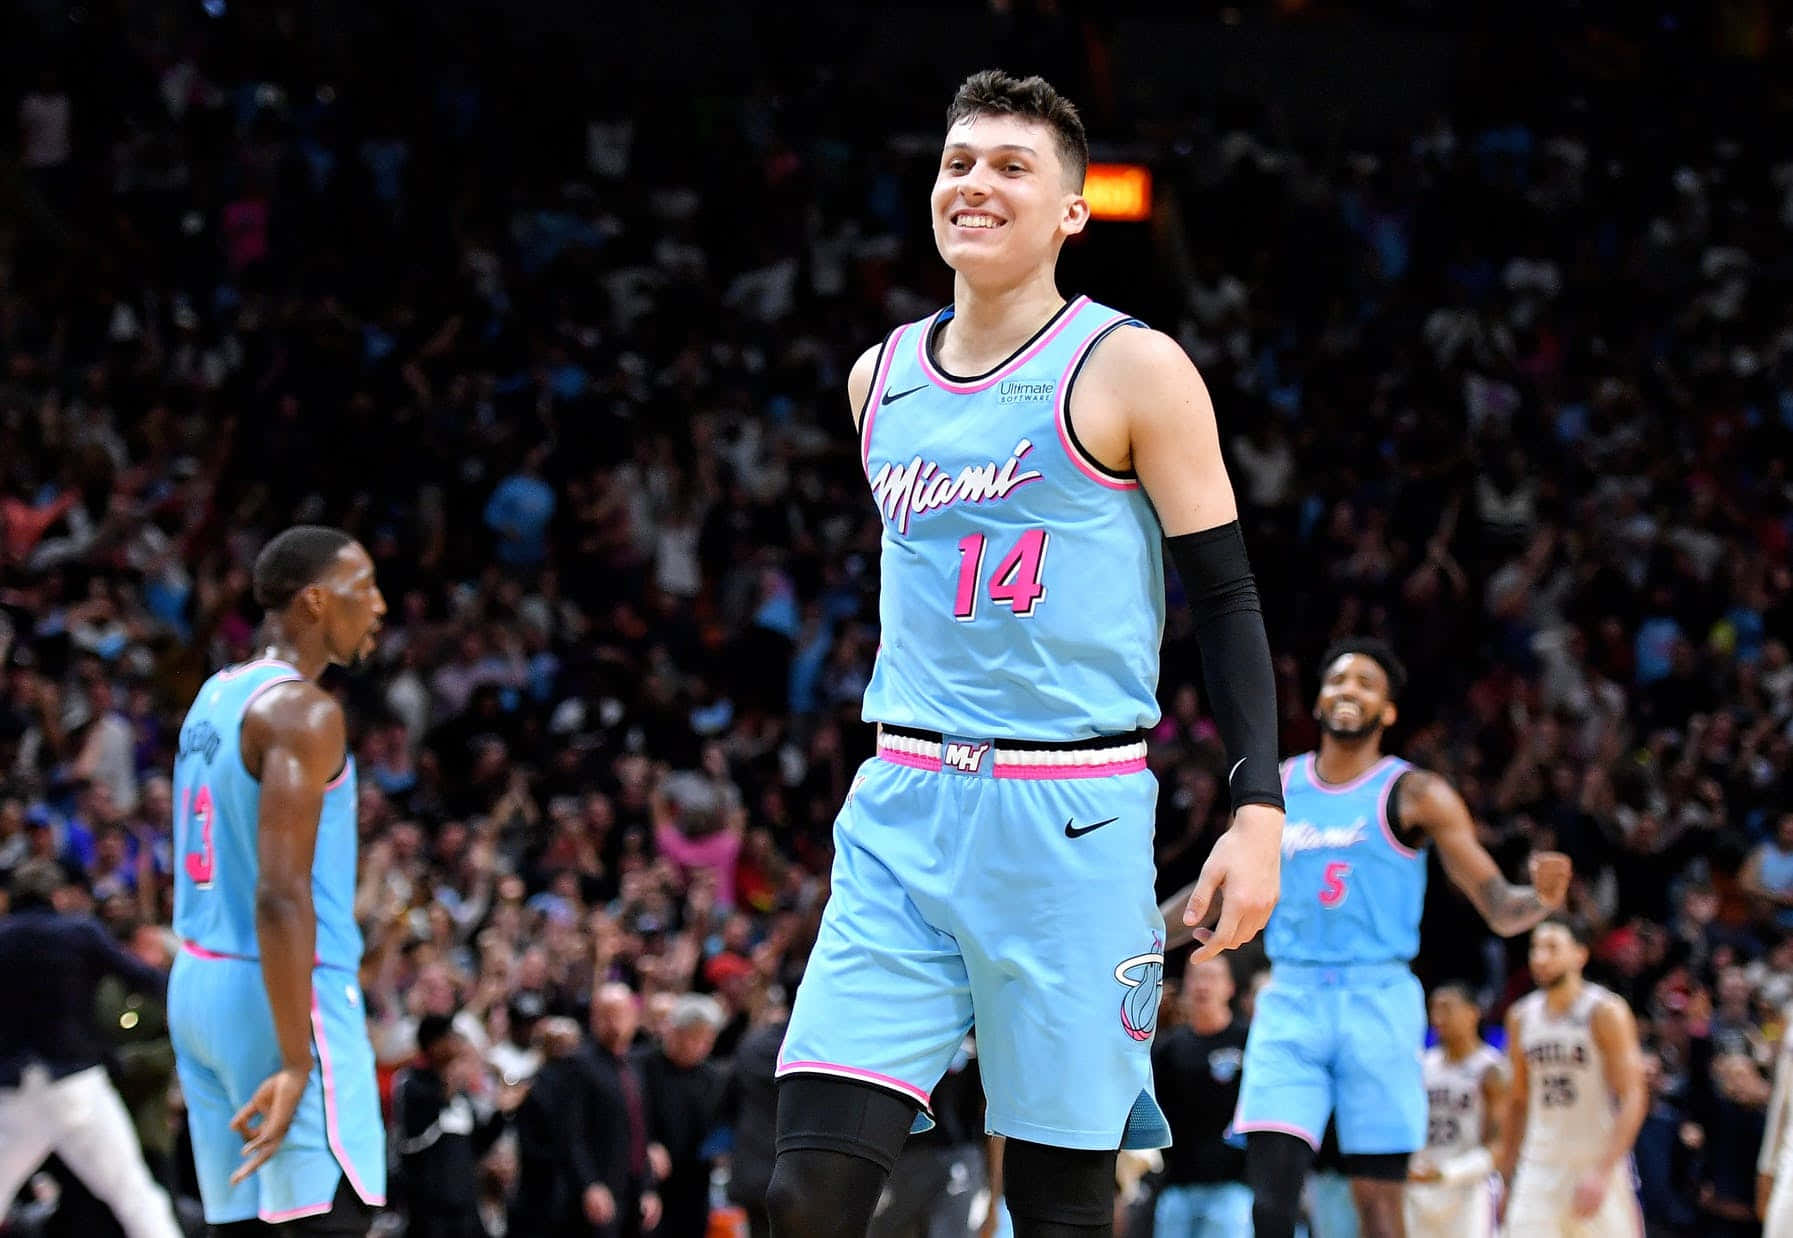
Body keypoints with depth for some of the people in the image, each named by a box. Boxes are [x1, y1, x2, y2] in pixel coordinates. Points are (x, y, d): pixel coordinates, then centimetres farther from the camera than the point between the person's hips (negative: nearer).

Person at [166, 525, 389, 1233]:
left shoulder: (214, 697, 15)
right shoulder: (302, 712, -14)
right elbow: (281, 895, -23)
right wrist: (296, 1064, -25)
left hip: (198, 982, 9)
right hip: (287, 994, -9)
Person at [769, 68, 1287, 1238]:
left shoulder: (1132, 368, -3)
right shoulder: (881, 376, 13)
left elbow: (1228, 598, -3)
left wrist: (1259, 809, -13)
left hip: (1069, 820, -4)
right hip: (902, 811, 5)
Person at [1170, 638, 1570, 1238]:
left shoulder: (1415, 795, 1)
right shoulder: (1275, 788, 12)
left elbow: (1498, 908, -3)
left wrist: (1540, 898, -24)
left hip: (1378, 1004, -2)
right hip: (1291, 1002, 3)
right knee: (1269, 1183, -11)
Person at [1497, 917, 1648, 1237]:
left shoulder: (1606, 1012, -9)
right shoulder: (1521, 1017, 9)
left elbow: (1633, 1099, -14)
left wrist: (1602, 1172, -23)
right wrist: (1504, 1174, 15)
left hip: (1598, 1164, -4)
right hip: (1540, 1168, 4)